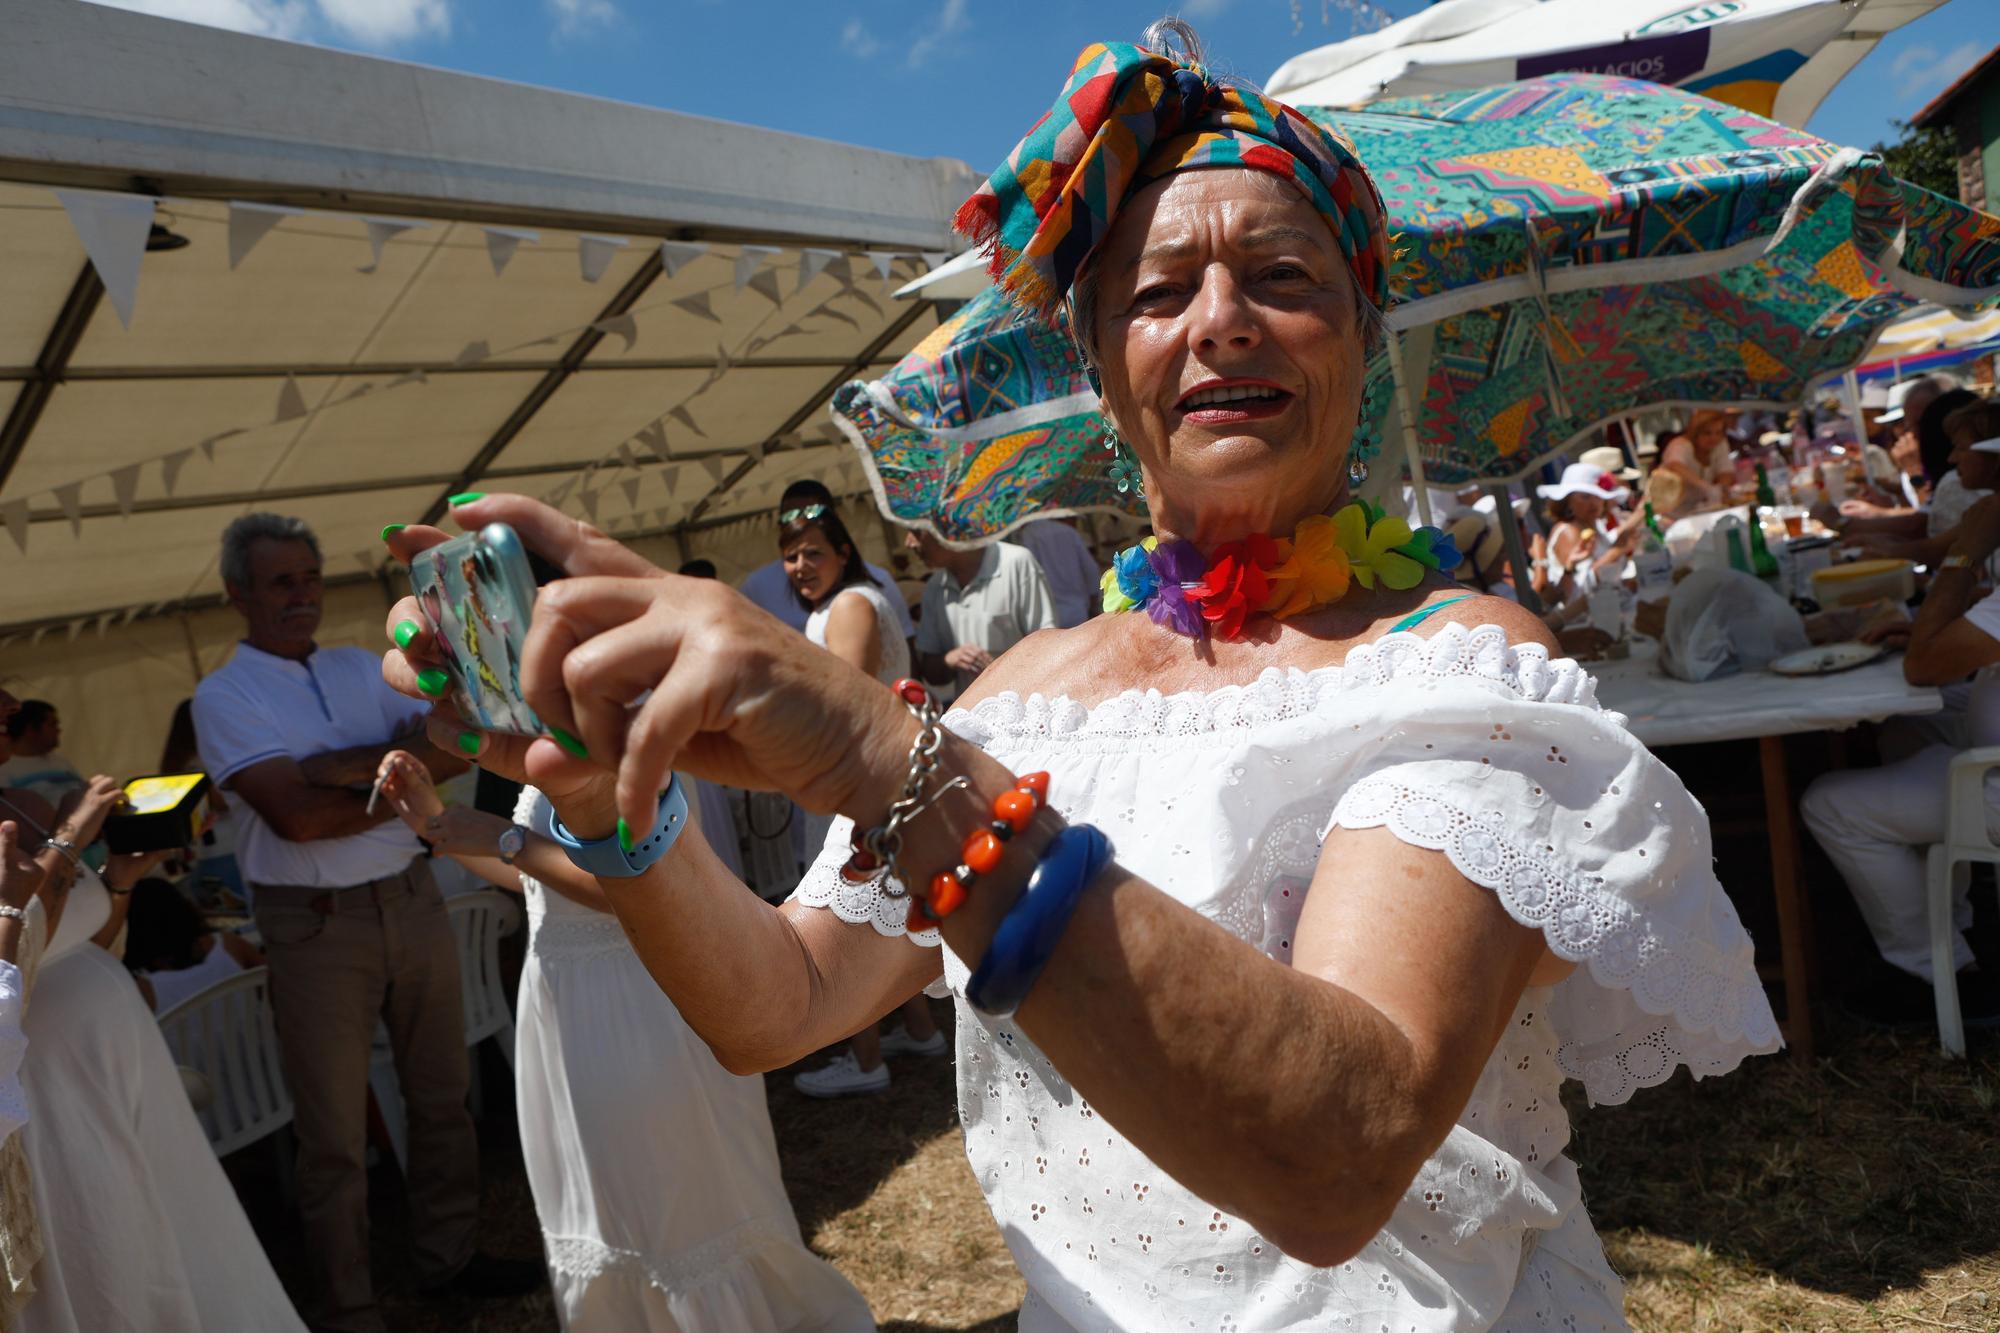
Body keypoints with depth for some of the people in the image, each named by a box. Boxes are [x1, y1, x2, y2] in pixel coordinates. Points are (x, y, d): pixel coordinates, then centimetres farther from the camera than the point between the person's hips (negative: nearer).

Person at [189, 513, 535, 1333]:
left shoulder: (360, 669, 8)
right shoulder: (223, 696, -6)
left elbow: (455, 746, -6)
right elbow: (295, 814, -19)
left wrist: (351, 766, -18)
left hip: (412, 899, 5)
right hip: (316, 927, -5)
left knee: (441, 1096, 17)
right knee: (335, 1135, 8)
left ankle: (448, 1256, 37)